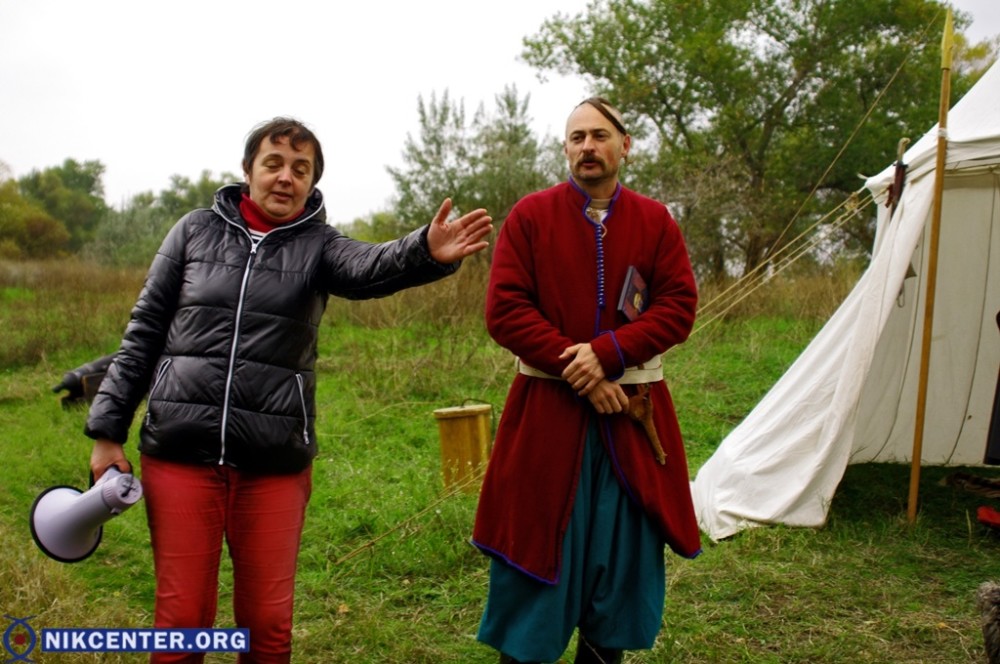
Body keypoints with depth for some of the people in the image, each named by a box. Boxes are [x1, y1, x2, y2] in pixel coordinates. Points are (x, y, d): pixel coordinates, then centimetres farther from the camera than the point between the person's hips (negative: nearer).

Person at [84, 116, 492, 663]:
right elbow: (144, 334, 9)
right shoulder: (197, 230, 6)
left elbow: (368, 267, -21)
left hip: (274, 463, 0)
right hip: (180, 453, 0)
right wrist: (108, 431, 5)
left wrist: (425, 252, -43)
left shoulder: (317, 244, 3)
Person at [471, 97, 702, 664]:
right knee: (537, 551, 4)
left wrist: (607, 353, -15)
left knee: (622, 554, 9)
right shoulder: (530, 216, 0)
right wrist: (578, 372, -14)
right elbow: (505, 310, -7)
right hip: (547, 409, -2)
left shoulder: (656, 221, 6)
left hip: (632, 409, 2)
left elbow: (678, 307, -1)